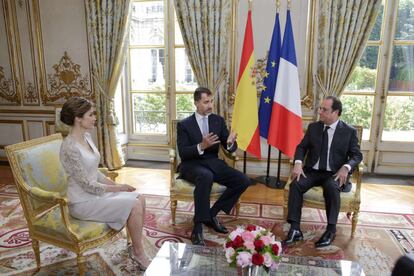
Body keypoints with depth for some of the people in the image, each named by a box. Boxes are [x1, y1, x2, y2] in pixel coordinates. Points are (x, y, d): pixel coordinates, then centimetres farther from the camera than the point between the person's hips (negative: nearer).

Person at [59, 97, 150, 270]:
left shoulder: (86, 137, 4)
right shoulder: (70, 147, -24)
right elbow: (87, 185, -22)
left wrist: (115, 184, 0)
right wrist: (117, 188, -13)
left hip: (96, 191, 8)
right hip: (83, 202, -8)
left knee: (139, 199, -4)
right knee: (134, 205, -17)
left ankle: (136, 248, 10)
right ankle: (138, 254, 3)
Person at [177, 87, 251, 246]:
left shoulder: (218, 120, 8)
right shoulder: (184, 124, -2)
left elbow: (229, 148, 4)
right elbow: (182, 153, -11)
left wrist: (230, 143, -21)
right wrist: (201, 146, -28)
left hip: (213, 163, 5)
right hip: (192, 165, -4)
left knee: (243, 181, -16)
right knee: (206, 176, -39)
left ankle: (212, 214, -3)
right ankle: (198, 227, -28)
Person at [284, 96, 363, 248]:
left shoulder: (349, 131, 1)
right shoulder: (313, 127, 9)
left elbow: (357, 155, 1)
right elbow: (302, 147, 8)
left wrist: (345, 167, -21)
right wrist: (298, 163, -12)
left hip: (334, 174, -2)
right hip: (312, 171, 3)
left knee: (331, 187, -36)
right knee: (295, 184, -26)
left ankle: (331, 230, -20)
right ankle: (295, 229, -24)